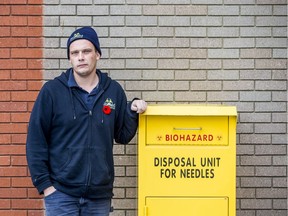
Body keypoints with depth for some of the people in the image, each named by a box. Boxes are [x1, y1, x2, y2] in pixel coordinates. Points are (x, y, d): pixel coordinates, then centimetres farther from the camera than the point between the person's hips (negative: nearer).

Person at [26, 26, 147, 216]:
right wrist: (44, 184, -6)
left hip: (100, 194, 3)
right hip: (61, 193, -3)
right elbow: (36, 141, -2)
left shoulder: (114, 90, 5)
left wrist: (133, 111, -4)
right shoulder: (52, 90, -4)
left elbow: (122, 136, 12)